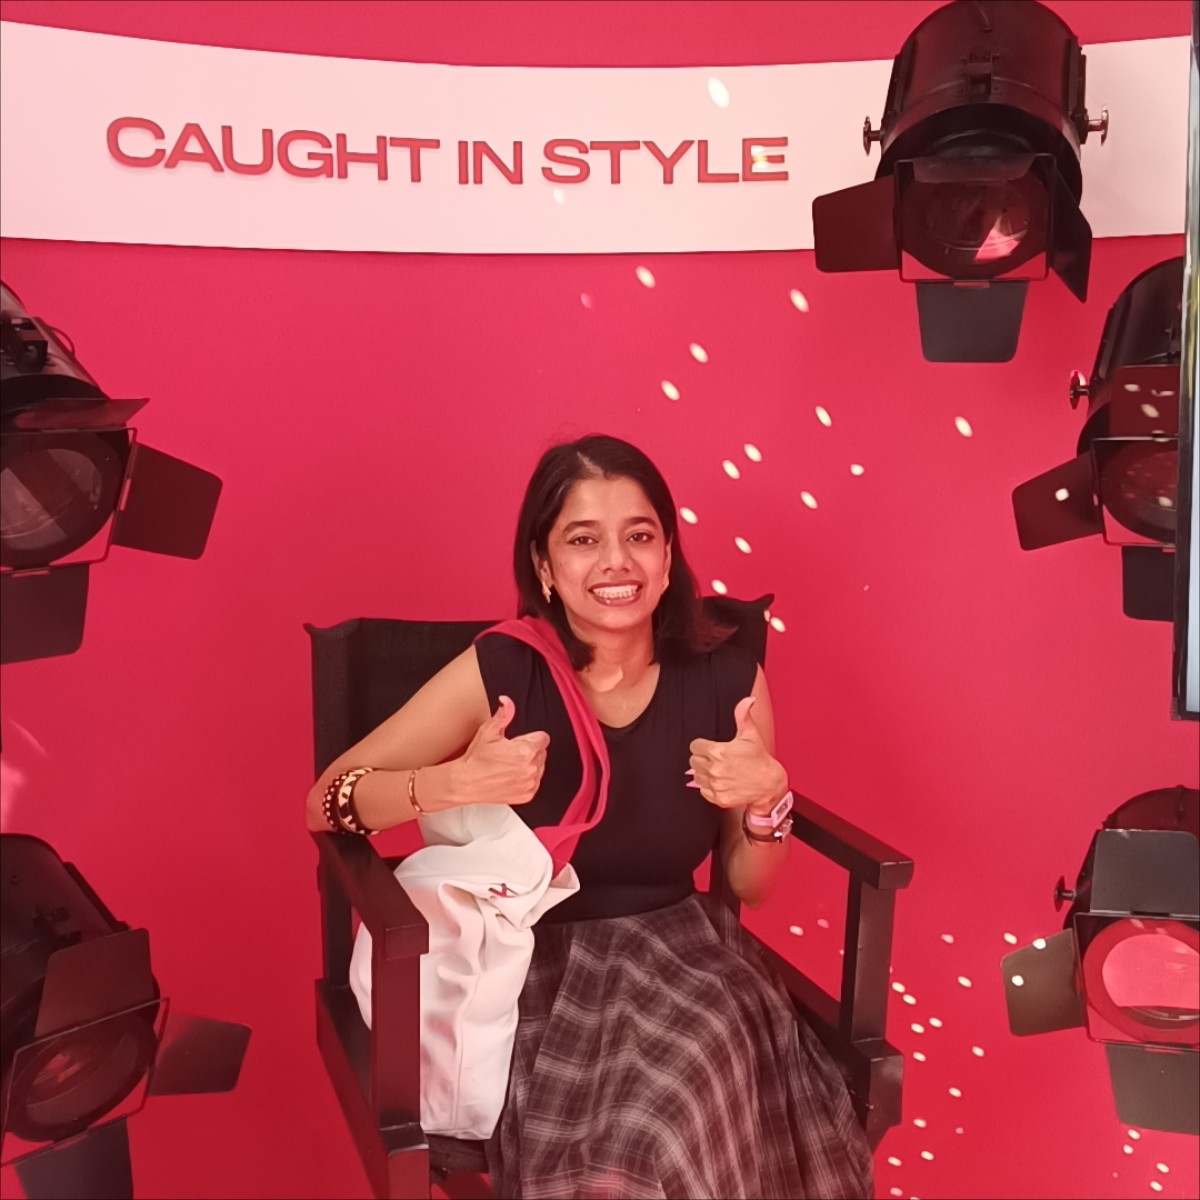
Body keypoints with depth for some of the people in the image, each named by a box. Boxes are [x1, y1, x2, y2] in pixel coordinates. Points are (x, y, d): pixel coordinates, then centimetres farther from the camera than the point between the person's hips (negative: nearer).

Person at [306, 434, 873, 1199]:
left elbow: (751, 887, 6)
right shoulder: (500, 670, -12)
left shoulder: (726, 679, -6)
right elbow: (325, 804, -6)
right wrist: (456, 783, -24)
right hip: (531, 958, -2)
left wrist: (766, 802, -16)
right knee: (654, 1114, -28)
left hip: (678, 947, 3)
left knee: (702, 1076, -28)